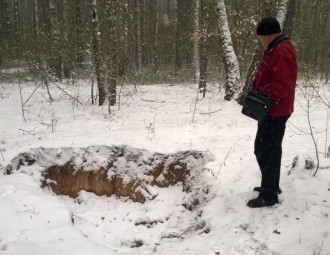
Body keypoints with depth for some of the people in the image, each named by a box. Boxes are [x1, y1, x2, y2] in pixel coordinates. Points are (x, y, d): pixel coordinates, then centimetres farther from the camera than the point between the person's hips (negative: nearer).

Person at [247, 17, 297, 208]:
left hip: (274, 111, -11)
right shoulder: (278, 49, 15)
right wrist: (260, 92, 9)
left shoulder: (281, 52, -20)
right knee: (270, 149, 19)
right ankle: (271, 186, 32)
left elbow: (282, 85, -28)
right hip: (274, 110, 11)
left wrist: (260, 94, -21)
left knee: (265, 150, -6)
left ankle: (269, 195, 4)